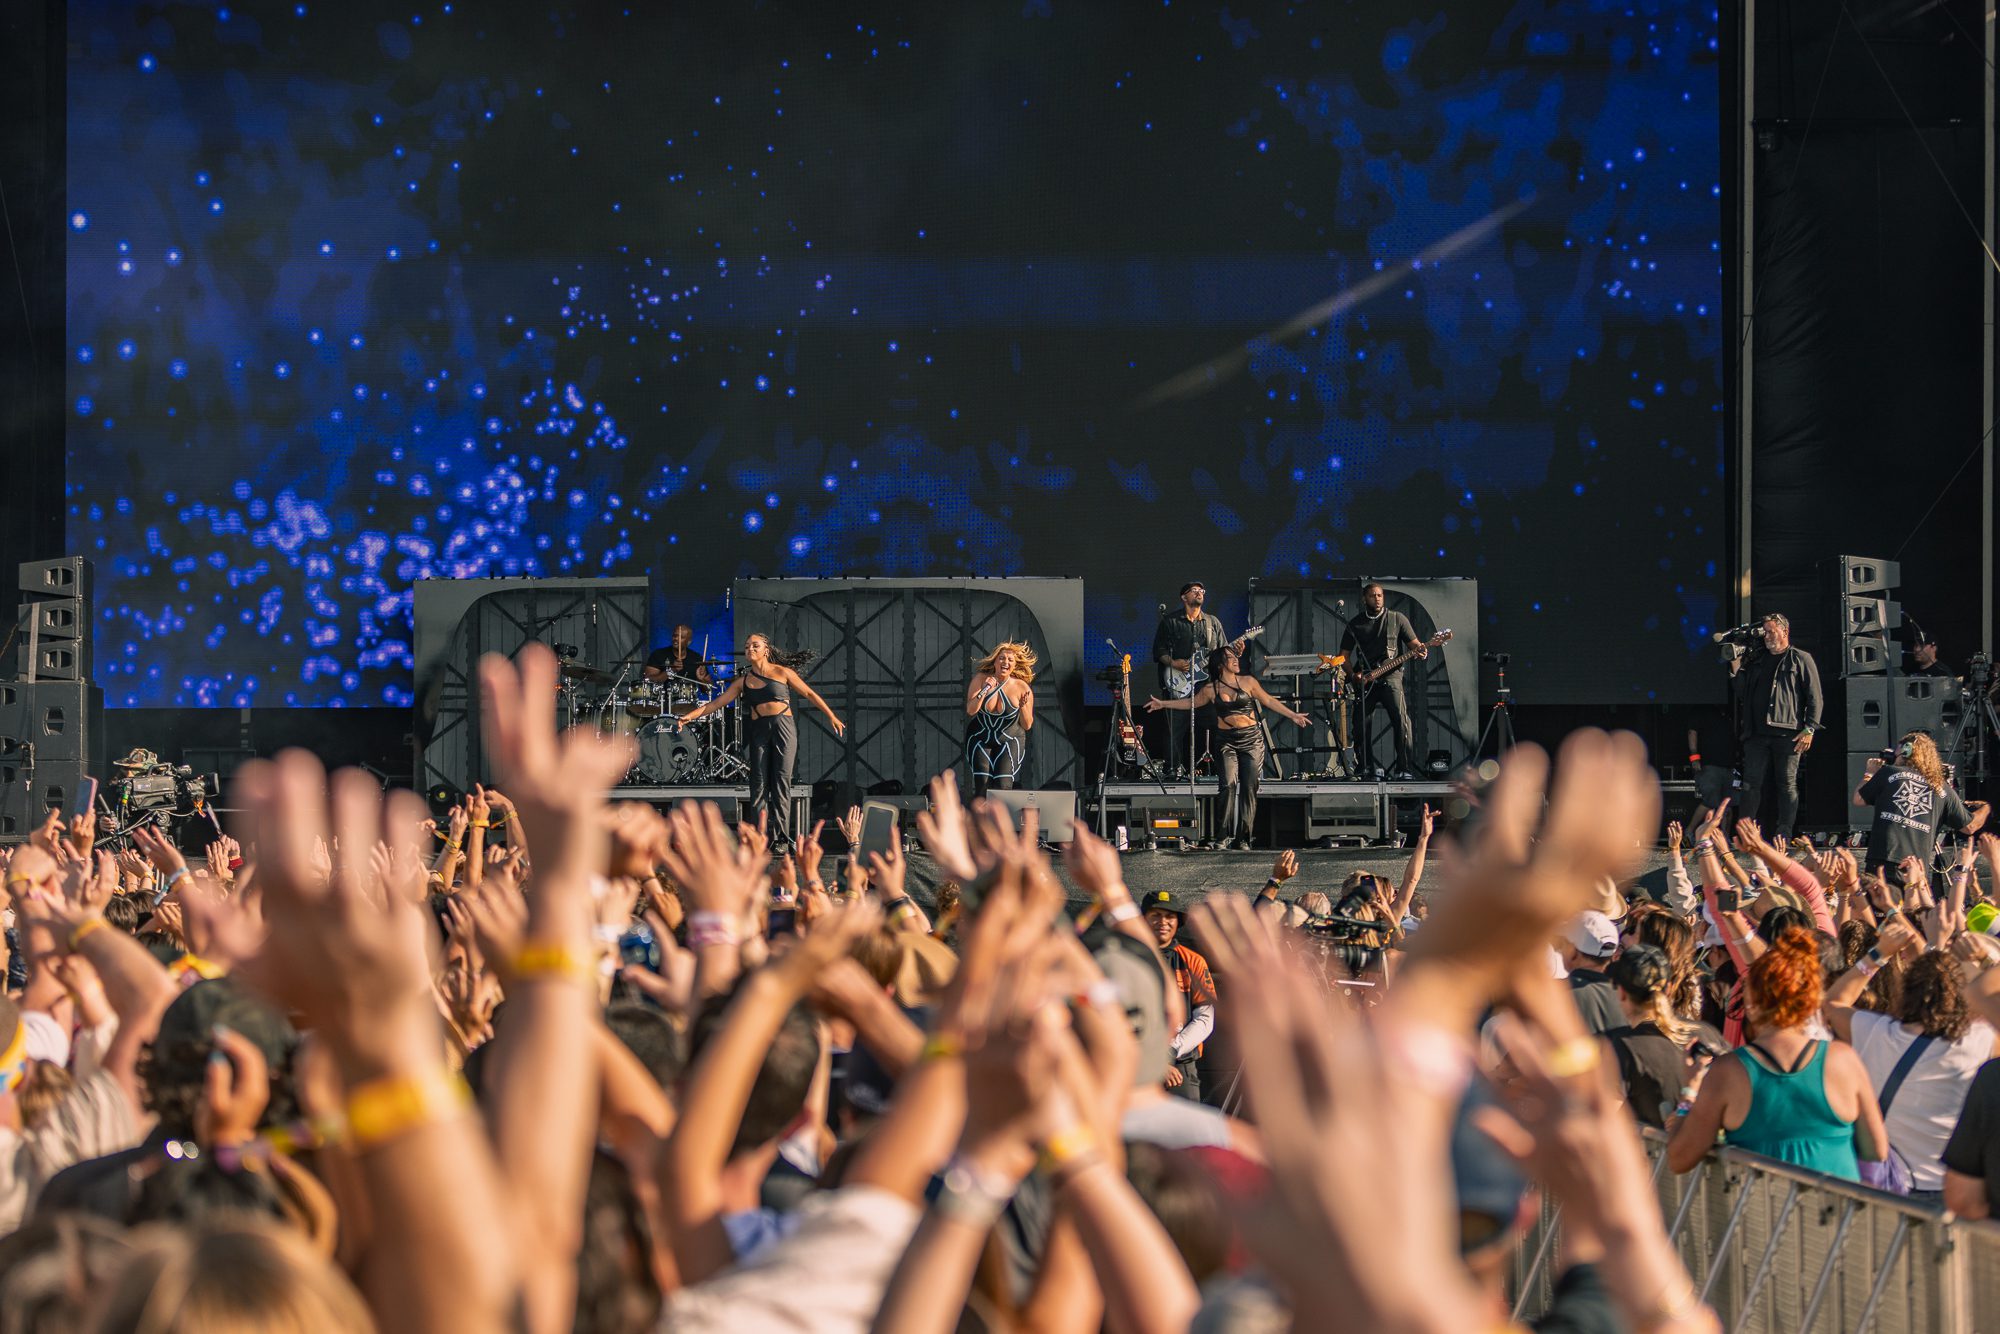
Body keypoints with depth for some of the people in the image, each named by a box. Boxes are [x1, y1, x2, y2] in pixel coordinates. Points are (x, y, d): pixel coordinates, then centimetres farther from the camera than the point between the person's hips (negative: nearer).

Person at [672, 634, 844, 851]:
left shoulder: (782, 672, 3)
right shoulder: (743, 681, 11)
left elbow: (809, 694, 8)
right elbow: (716, 703, 10)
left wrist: (831, 717, 7)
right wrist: (689, 717, 0)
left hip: (783, 727, -3)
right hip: (759, 731, 3)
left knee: (781, 782, -6)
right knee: (759, 785, -3)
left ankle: (782, 839, -4)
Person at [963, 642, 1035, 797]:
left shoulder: (1022, 687, -12)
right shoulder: (981, 679, -10)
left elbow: (1027, 726, -8)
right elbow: (970, 711, -18)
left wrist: (1023, 707, -26)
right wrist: (985, 690, -29)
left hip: (1009, 740, -1)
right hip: (980, 738, 1)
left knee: (1002, 786, -17)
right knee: (982, 784, -18)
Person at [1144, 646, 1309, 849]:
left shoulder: (1247, 682, 4)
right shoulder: (1211, 689, 4)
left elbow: (1268, 700, 13)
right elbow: (1191, 702, 19)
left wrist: (1293, 715, 11)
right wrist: (1163, 704, 18)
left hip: (1251, 739, 1)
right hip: (1227, 742, -1)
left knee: (1249, 787, -3)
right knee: (1229, 784, -15)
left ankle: (1243, 838, 2)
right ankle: (1226, 836, -11)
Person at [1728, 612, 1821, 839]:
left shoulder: (1801, 660, 5)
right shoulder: (1755, 658, 18)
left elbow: (1815, 698, 2)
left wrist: (1809, 729, -8)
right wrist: (1734, 665, 2)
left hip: (1788, 734, -4)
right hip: (1757, 734, 4)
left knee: (1787, 785, 0)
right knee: (1751, 784, -1)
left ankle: (1783, 836, 1)